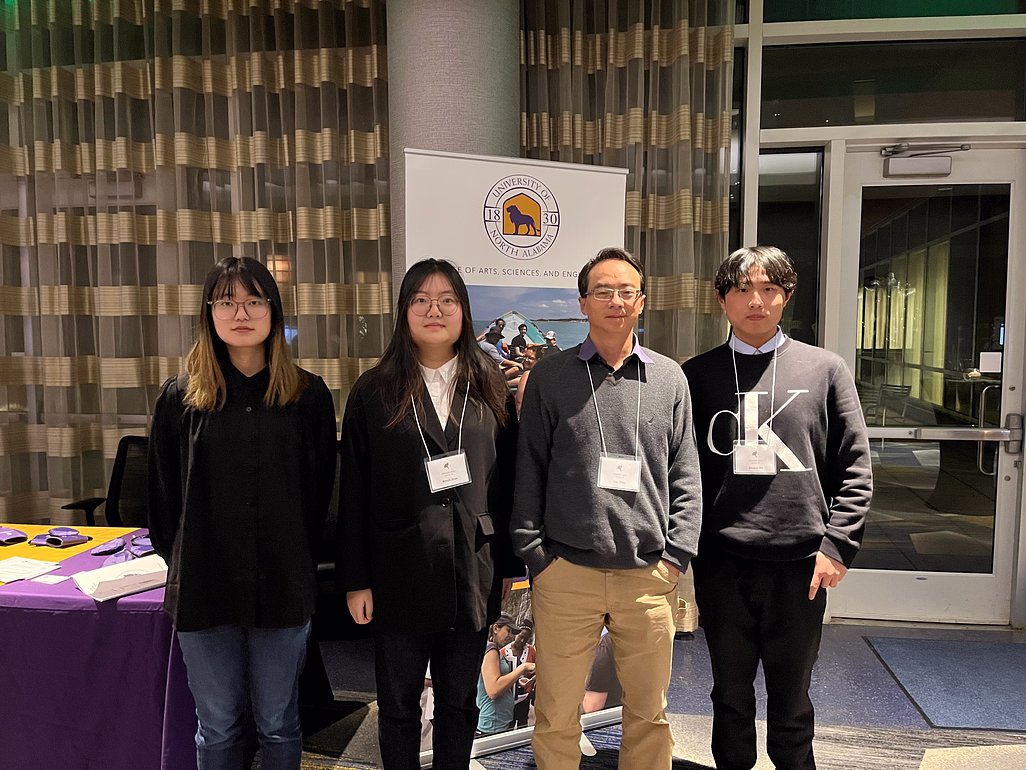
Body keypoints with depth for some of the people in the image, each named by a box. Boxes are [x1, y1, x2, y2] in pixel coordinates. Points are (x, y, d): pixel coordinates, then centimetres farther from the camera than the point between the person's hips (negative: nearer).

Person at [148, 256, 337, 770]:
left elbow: (321, 491, 3)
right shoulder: (181, 397, 1)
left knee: (278, 725, 14)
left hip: (283, 587, 0)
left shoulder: (308, 395, -1)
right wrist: (184, 564, 5)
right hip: (203, 588, 1)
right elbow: (163, 496, 6)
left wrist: (297, 561, 3)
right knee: (217, 728, 15)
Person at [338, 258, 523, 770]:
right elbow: (353, 493, -1)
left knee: (459, 702, 17)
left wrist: (508, 564, 4)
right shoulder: (373, 393, -1)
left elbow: (507, 481, 4)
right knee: (398, 706, 14)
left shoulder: (490, 390, 3)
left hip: (473, 575, 2)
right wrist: (356, 580, -2)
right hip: (400, 575, -1)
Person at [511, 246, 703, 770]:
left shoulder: (669, 378, 7)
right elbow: (529, 471, 3)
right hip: (566, 573, -1)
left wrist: (676, 555, 1)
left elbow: (684, 475, 8)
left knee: (649, 713, 15)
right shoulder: (550, 376, 2)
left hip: (649, 575, 2)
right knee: (556, 716, 10)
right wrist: (535, 556, -2)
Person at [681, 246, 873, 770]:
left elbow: (855, 468, 3)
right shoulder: (696, 376, 5)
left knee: (792, 706, 13)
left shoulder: (824, 369, 4)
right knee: (731, 698, 16)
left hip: (800, 566, 0)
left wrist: (837, 545, -5)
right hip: (721, 564, 1)